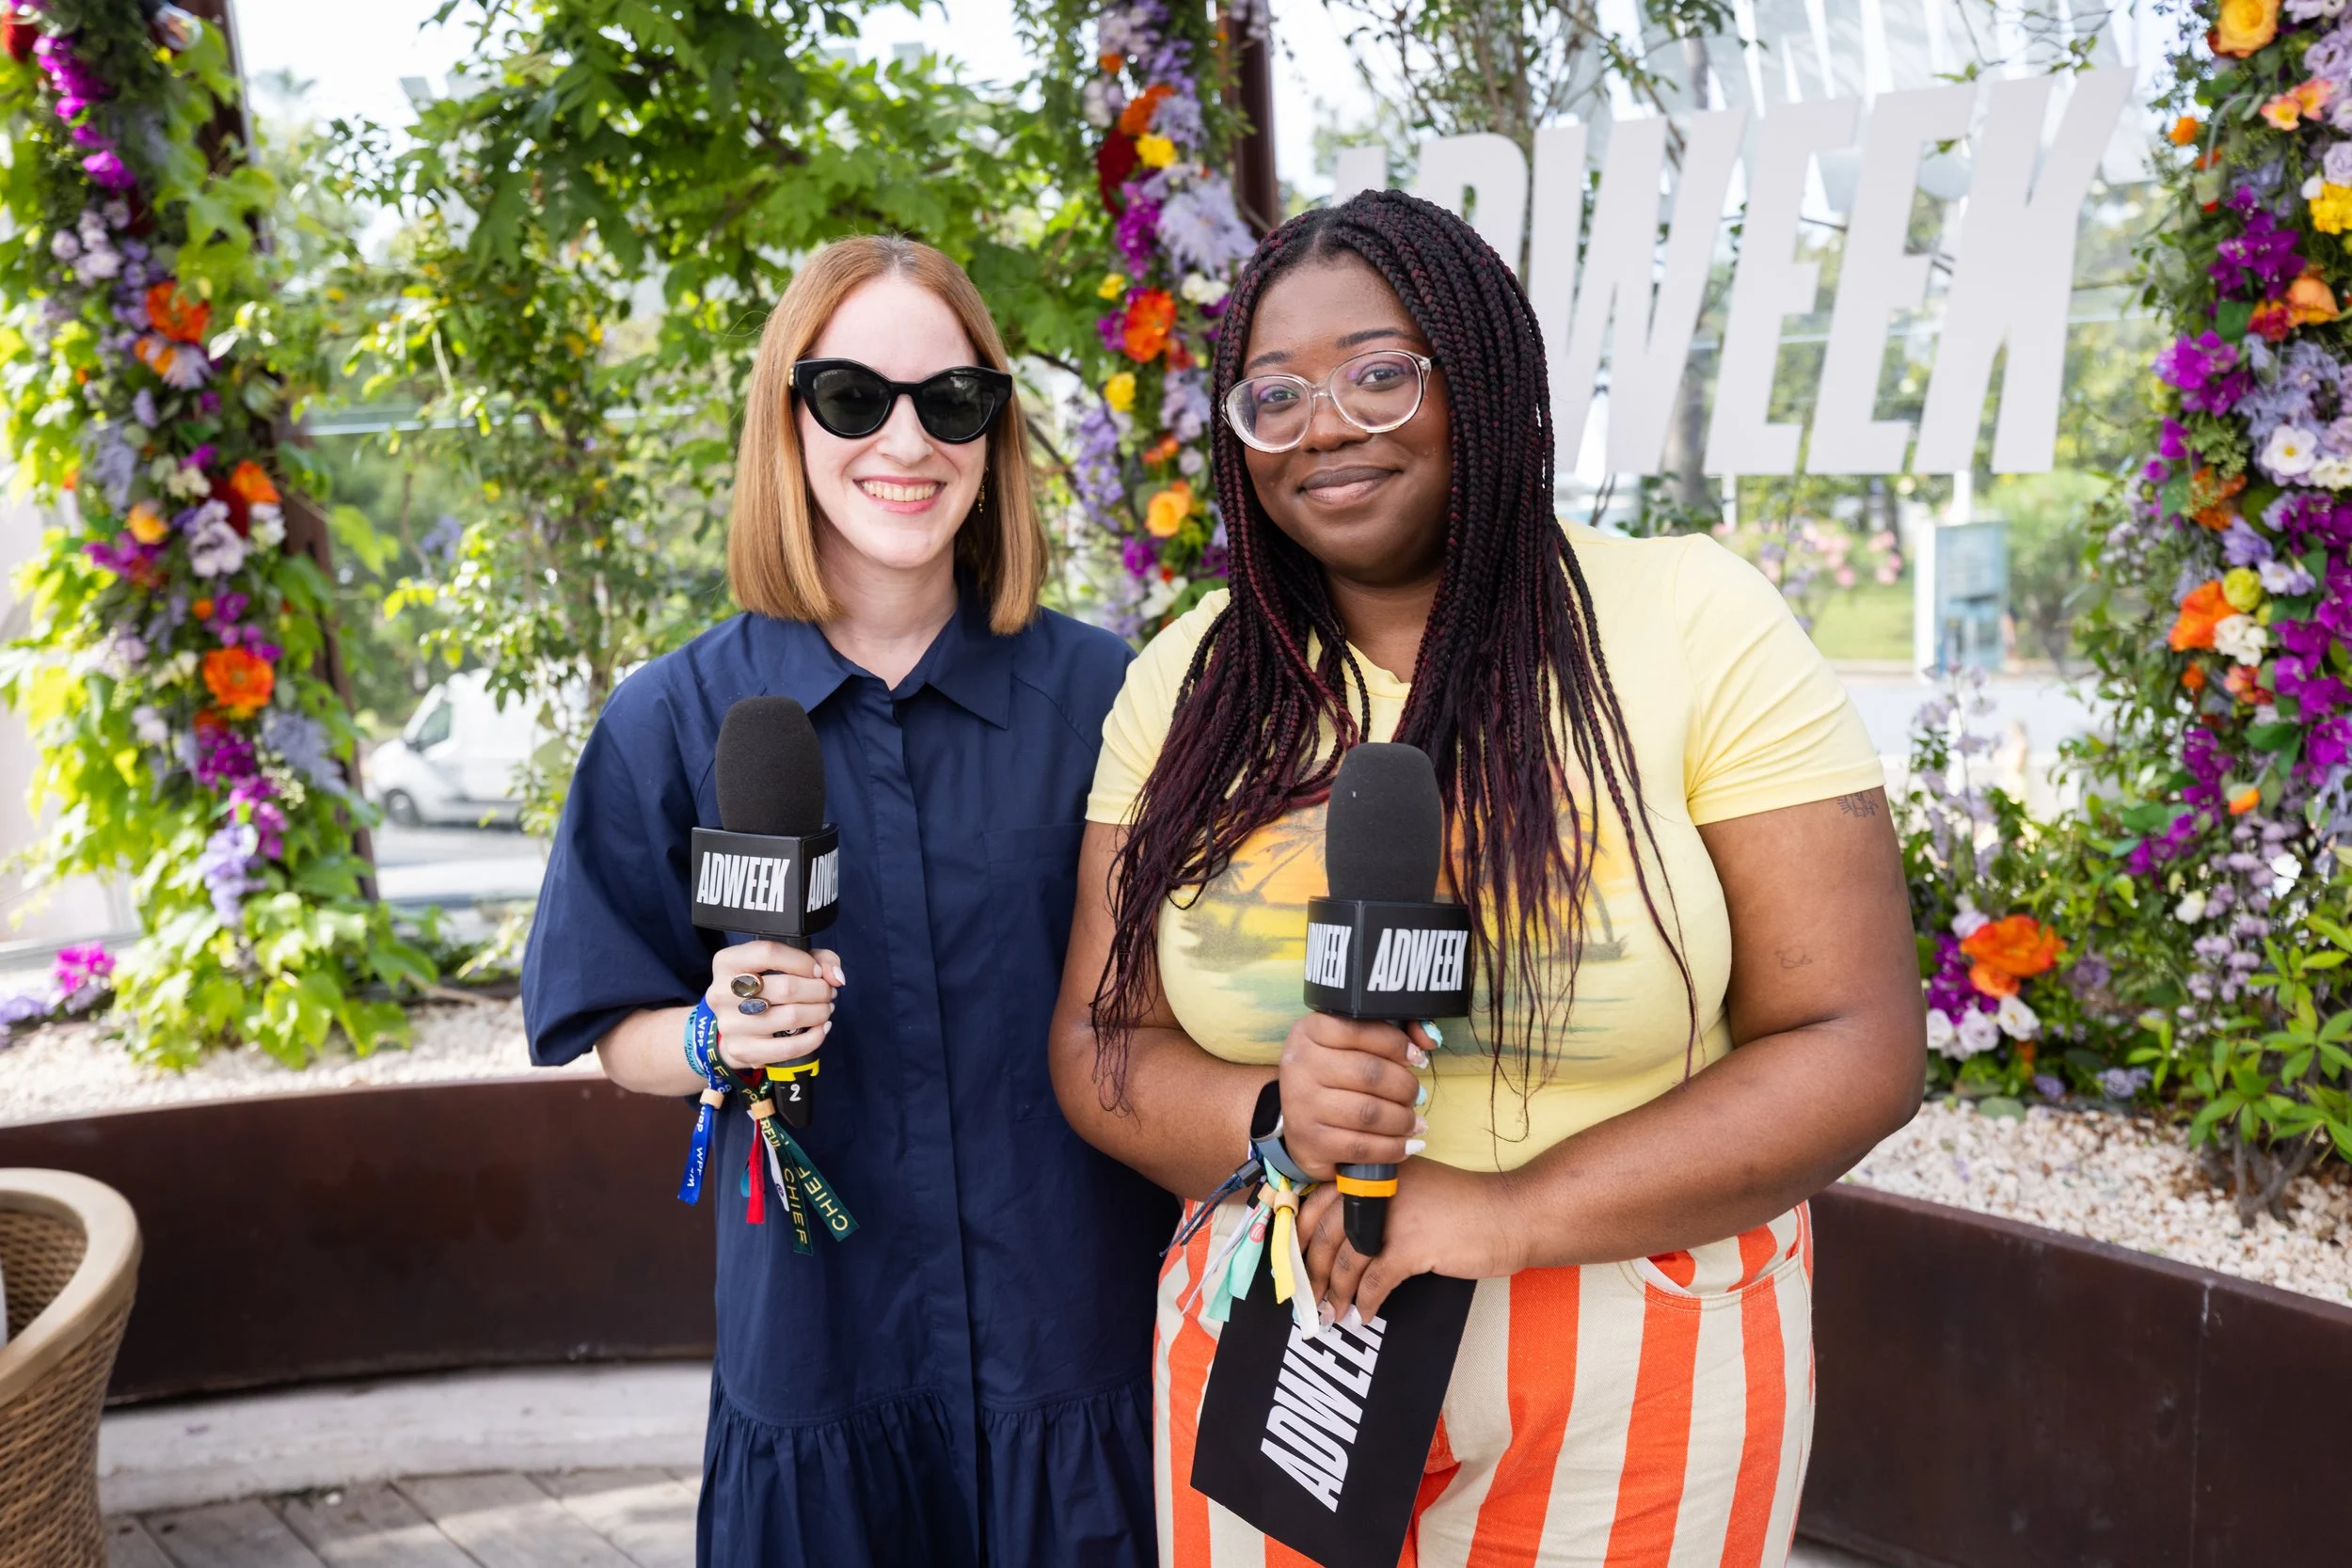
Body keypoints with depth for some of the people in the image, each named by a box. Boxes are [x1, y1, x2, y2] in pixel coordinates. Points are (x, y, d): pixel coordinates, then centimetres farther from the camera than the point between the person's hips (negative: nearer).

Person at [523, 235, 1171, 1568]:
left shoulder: (1101, 694, -3)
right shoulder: (677, 721, -3)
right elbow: (618, 1033, 3)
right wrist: (721, 1036, -17)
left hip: (1085, 1345, 1)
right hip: (817, 1349, 0)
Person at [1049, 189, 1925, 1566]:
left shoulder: (1693, 625, -9)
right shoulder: (1188, 681, 1)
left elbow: (1857, 1047, -12)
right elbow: (1102, 1043, 1)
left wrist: (1513, 1212, -21)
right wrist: (1269, 1119, -20)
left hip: (1635, 1385, -2)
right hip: (1269, 1352, 2)